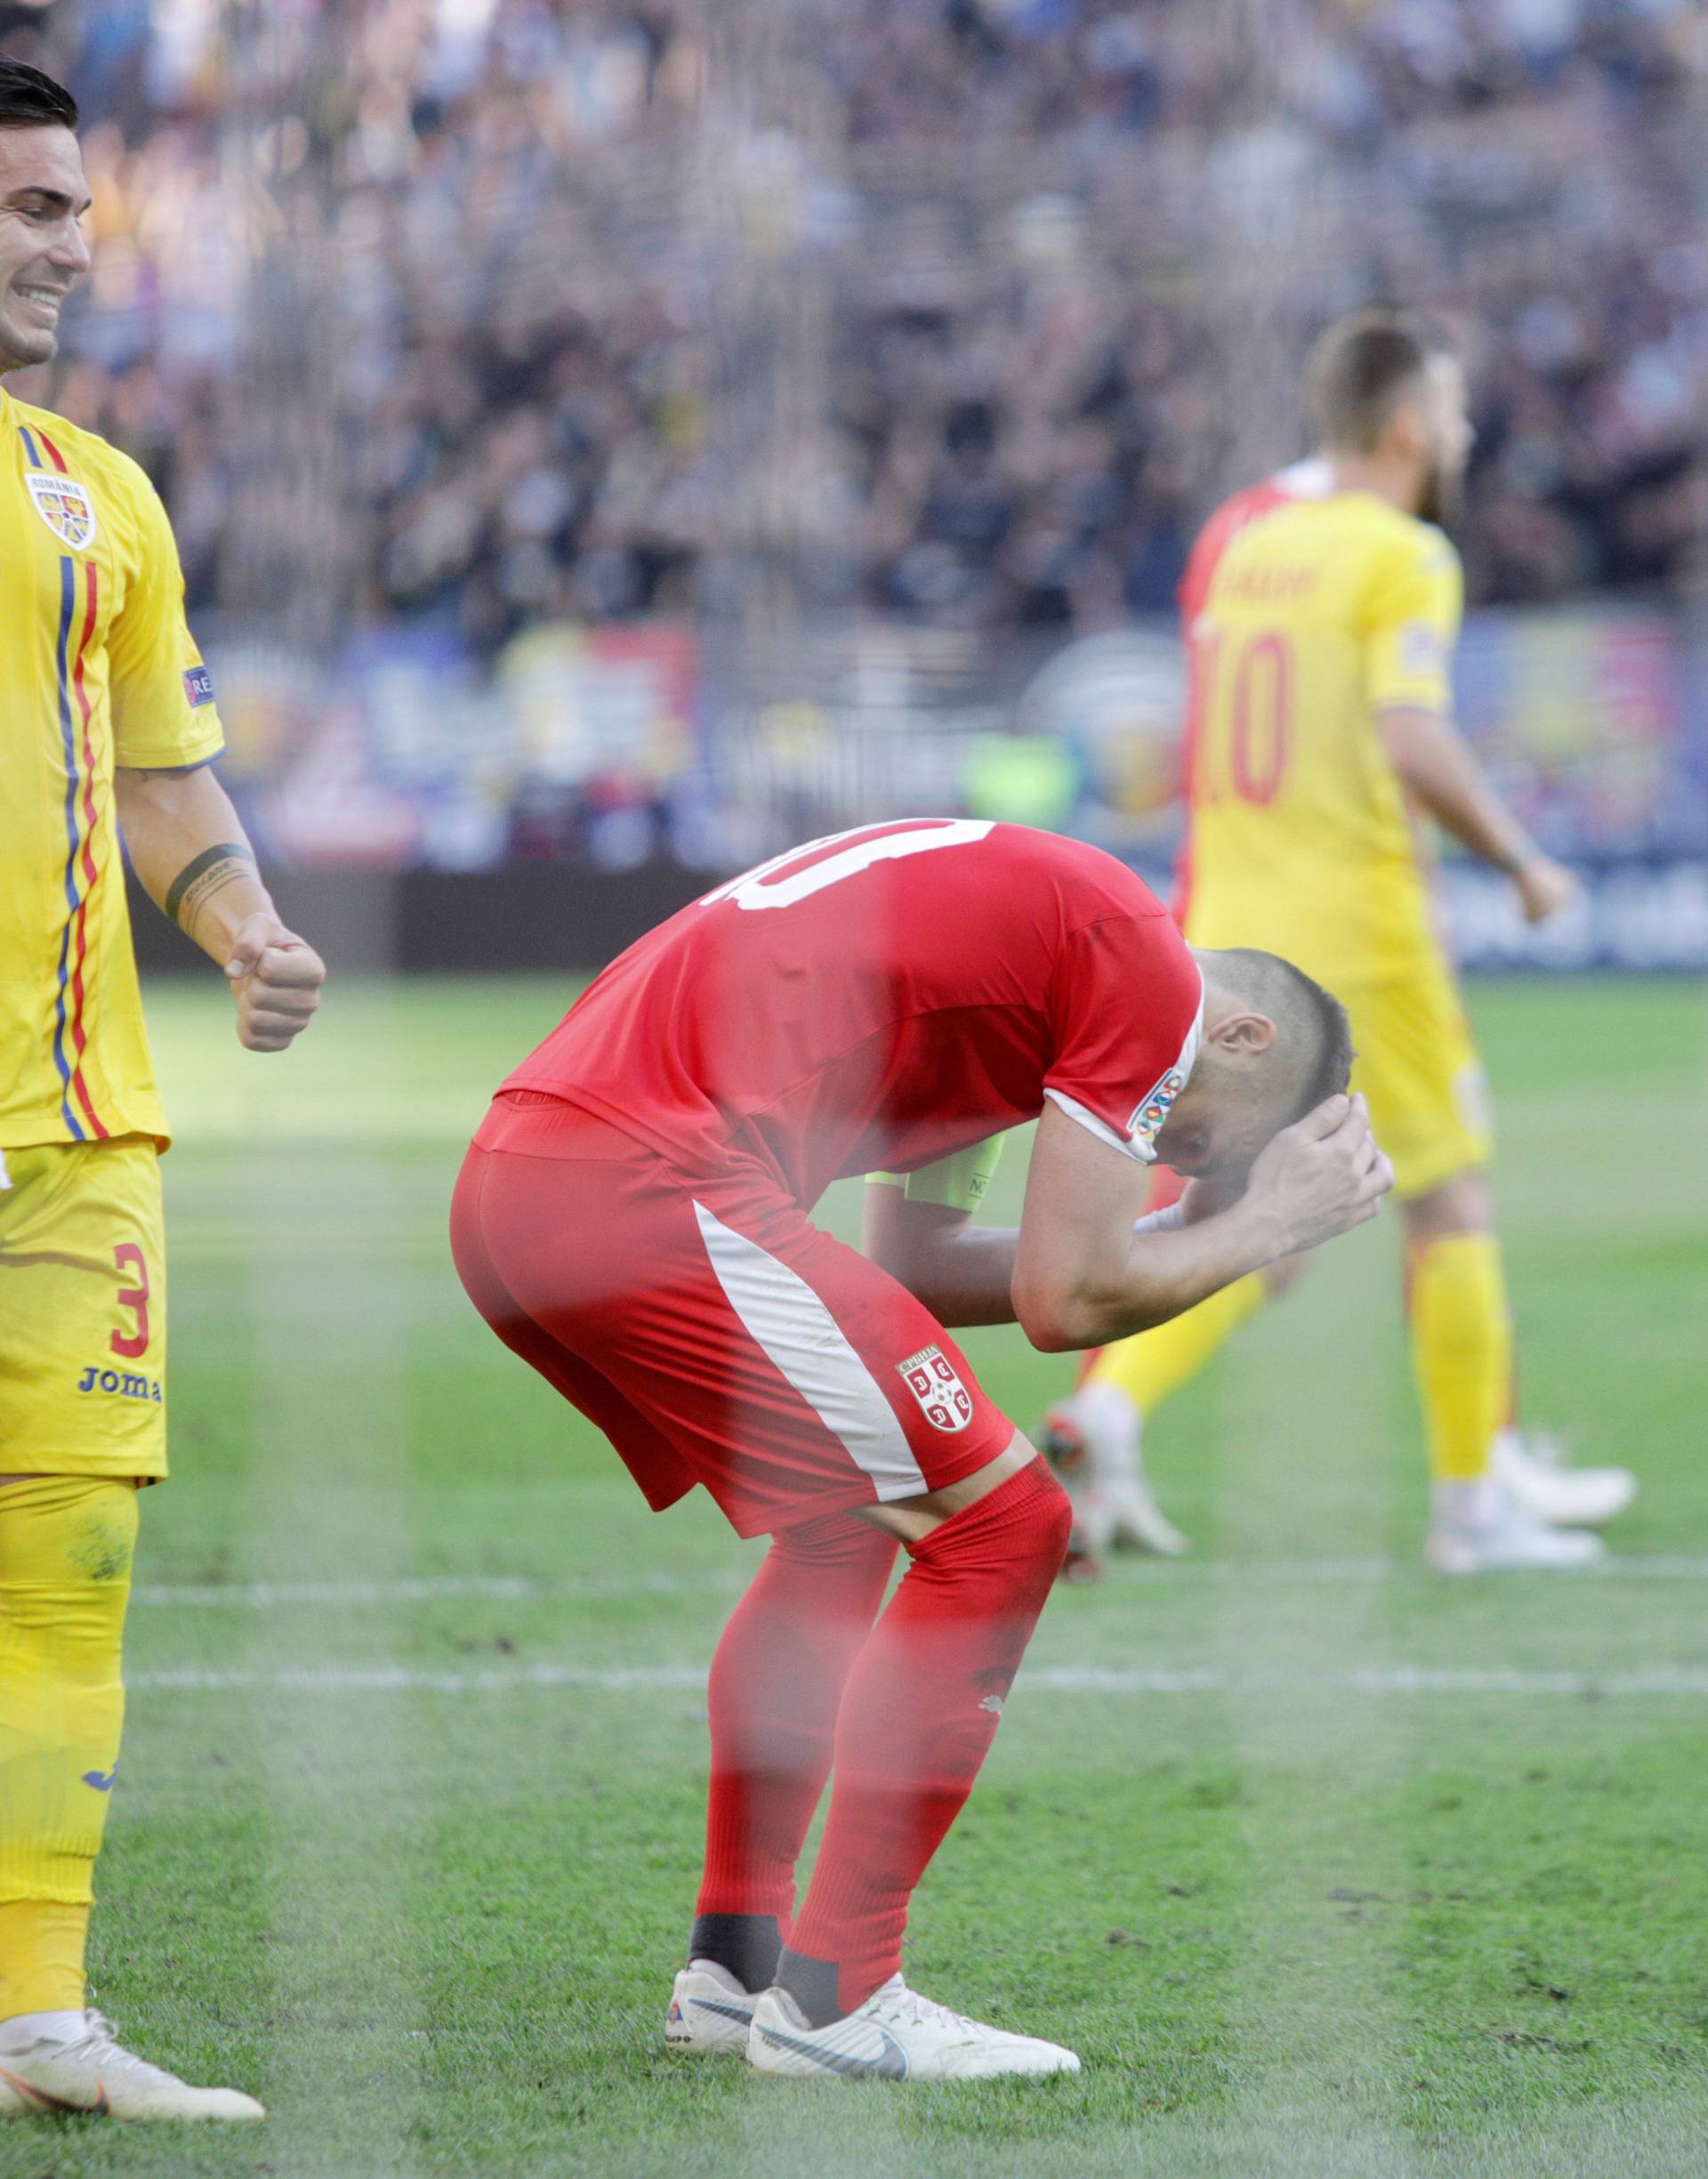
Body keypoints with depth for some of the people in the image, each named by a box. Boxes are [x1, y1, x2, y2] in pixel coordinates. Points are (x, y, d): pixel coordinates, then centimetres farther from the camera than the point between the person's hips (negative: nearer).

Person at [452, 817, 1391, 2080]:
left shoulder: (1035, 908, 28)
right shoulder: (1143, 963, -1)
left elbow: (906, 1268, 27)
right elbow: (1066, 1301, -3)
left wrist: (1208, 1233, 27)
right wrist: (1268, 1224, 13)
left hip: (510, 1183, 10)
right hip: (642, 1184, -10)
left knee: (848, 1529, 26)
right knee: (998, 1525, -3)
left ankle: (732, 1965, 26)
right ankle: (832, 1997, -1)